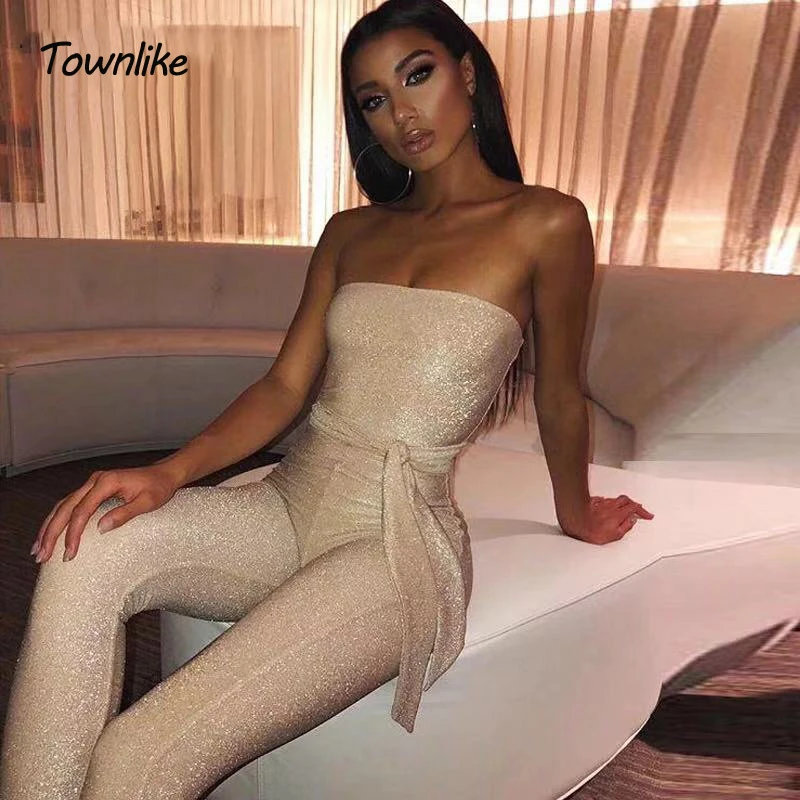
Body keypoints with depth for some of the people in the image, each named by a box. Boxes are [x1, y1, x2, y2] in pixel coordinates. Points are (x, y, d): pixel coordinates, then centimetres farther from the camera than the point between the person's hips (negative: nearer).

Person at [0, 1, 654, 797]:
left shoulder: (544, 223, -3)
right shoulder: (350, 232, 12)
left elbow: (559, 397, 6)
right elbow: (284, 386, 7)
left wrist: (575, 516, 21)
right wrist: (171, 472, -9)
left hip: (398, 539, -4)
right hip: (285, 506, 5)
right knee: (91, 550, -25)